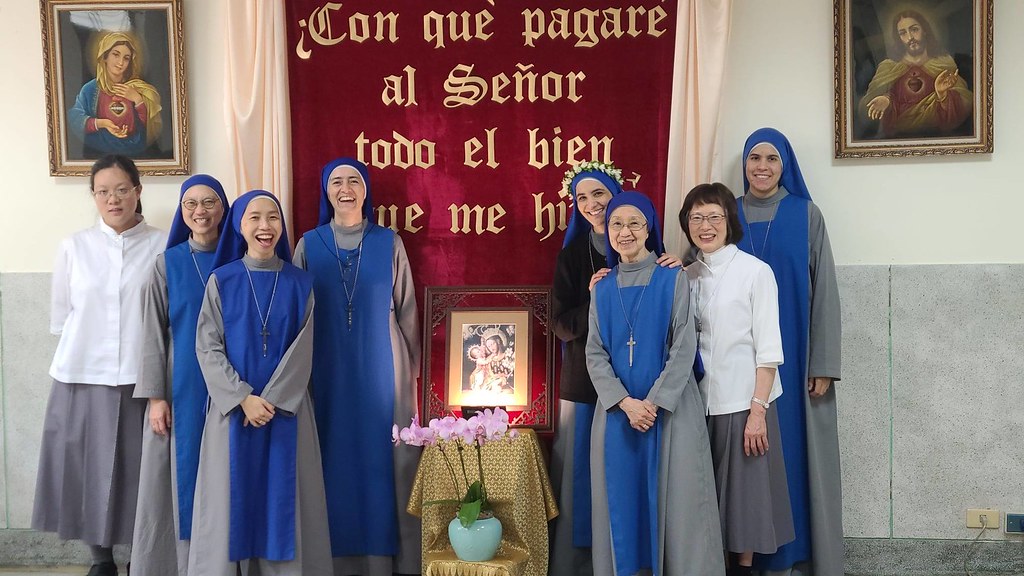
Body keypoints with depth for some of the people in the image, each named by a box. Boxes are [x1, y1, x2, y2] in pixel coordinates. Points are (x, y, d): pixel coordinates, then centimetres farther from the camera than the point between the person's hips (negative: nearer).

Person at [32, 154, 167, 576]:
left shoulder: (162, 247, -1)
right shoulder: (74, 247, 7)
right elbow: (60, 316, 12)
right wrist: (86, 346, 7)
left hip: (140, 379, -2)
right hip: (83, 378, 2)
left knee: (139, 469, 3)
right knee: (88, 469, 7)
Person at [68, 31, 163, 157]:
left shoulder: (138, 89, 11)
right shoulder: (90, 90, 8)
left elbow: (151, 127, 3)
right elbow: (74, 119, -5)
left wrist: (137, 100, -5)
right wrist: (101, 123, -19)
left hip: (134, 155, 0)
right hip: (98, 154, 0)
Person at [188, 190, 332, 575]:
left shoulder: (301, 284, 3)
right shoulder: (221, 281, 2)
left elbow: (302, 350, -2)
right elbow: (208, 347, -4)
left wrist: (271, 400, -13)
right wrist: (243, 397, -14)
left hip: (286, 406, 1)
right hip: (233, 405, 0)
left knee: (283, 496, 3)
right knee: (232, 498, 3)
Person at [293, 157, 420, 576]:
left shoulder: (389, 243, 2)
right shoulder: (309, 245, 3)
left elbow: (406, 310, 6)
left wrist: (411, 369, 5)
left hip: (382, 367, 0)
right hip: (329, 371, 1)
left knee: (385, 458, 2)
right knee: (335, 459, 3)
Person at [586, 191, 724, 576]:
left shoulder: (672, 279, -1)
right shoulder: (602, 288, 8)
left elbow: (684, 347, -7)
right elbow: (595, 353, 3)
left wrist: (654, 402, -14)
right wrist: (625, 402, -11)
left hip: (670, 407, -3)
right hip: (617, 410, 3)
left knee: (674, 499, 1)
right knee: (623, 498, 8)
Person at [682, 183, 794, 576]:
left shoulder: (755, 271, -6)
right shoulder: (688, 276, 8)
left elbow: (768, 348, -8)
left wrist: (758, 410, -13)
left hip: (744, 402, -4)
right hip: (700, 402, 4)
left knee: (744, 490, 6)